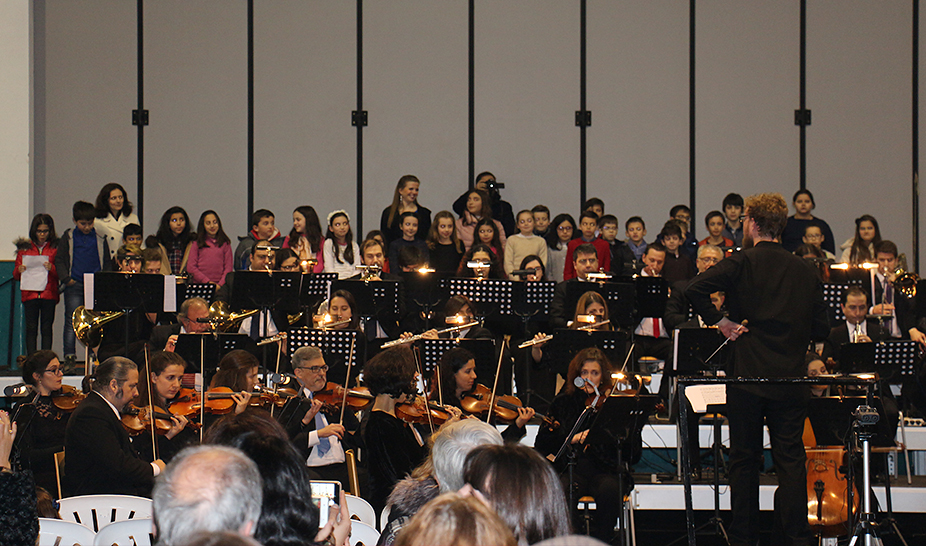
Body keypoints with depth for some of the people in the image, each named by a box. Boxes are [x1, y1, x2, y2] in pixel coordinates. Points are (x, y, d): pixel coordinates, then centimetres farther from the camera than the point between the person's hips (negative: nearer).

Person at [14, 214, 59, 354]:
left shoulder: (56, 247, 7)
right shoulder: (24, 247, 12)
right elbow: (15, 274, 14)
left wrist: (52, 268, -16)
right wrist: (19, 270, -8)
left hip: (49, 294, -1)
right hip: (30, 294, 1)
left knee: (47, 329, -1)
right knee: (31, 328, -2)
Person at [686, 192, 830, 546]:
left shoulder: (742, 263, -6)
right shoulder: (805, 271, 4)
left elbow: (694, 290, -20)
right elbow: (821, 330, 7)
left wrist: (719, 321, -8)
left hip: (748, 377, -2)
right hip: (792, 377, 3)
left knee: (745, 458, 6)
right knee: (791, 458, 5)